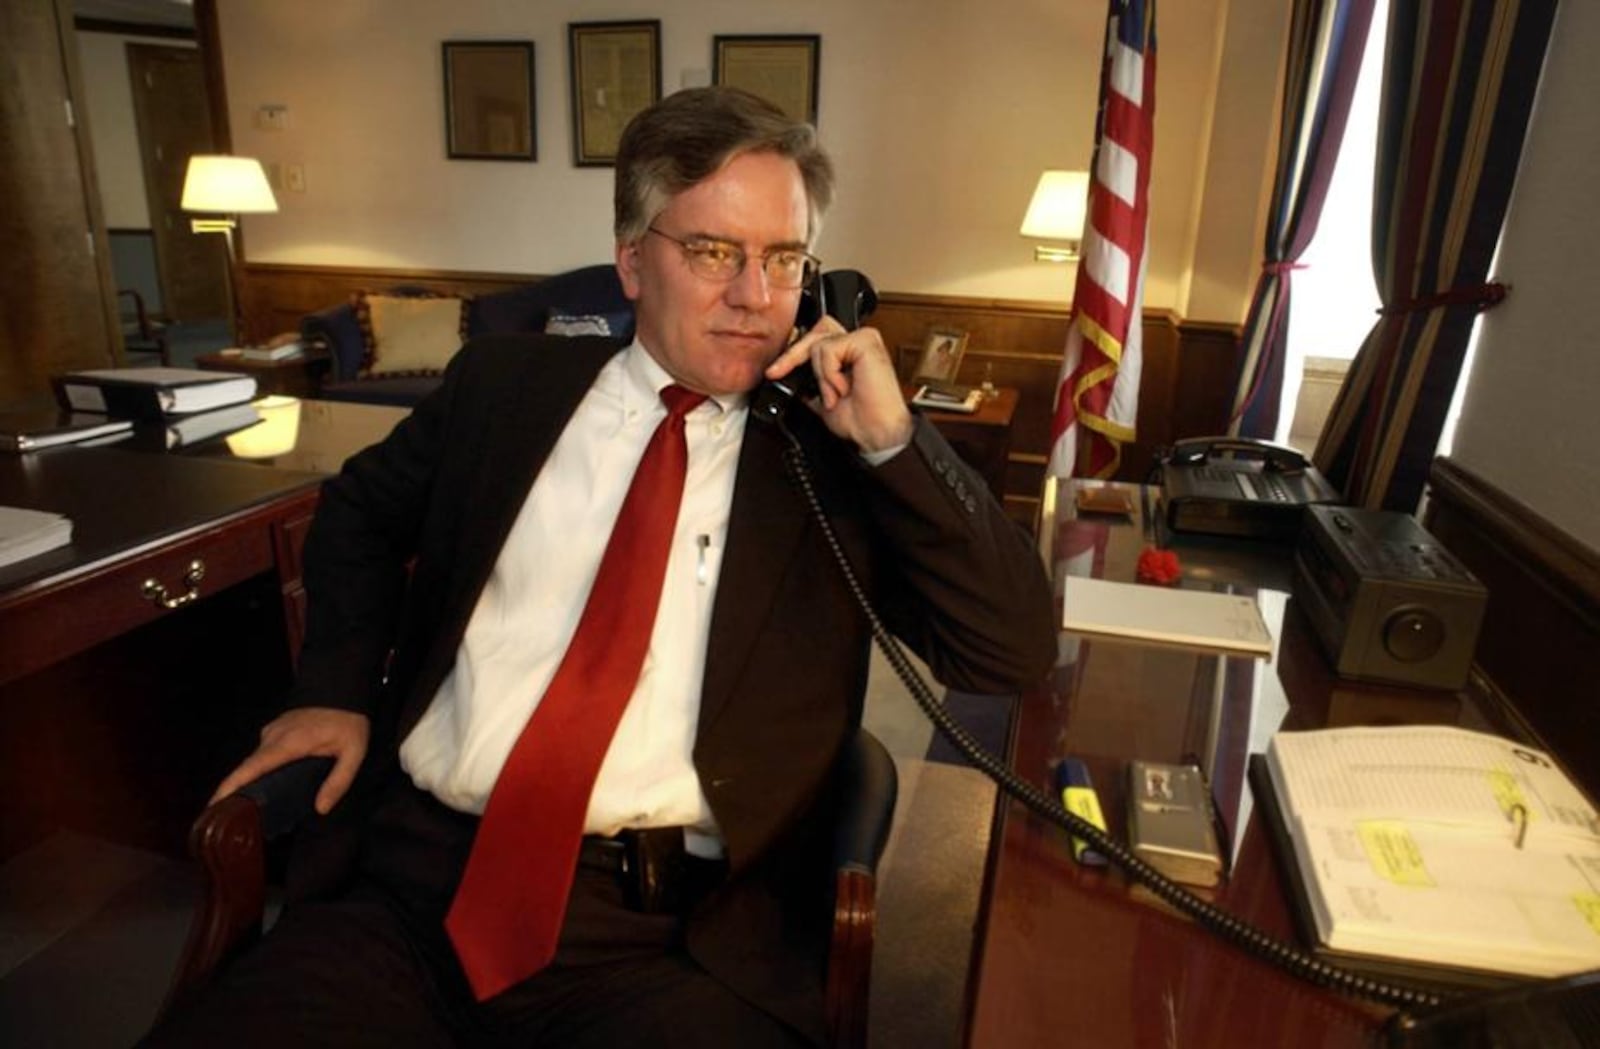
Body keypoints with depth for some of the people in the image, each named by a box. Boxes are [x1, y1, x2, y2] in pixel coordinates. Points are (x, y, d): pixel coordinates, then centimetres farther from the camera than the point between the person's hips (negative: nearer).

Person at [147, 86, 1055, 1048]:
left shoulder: (835, 449, 1)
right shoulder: (506, 383, 7)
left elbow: (1017, 652, -3)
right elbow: (362, 511, 23)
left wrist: (893, 439, -12)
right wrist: (338, 686, 8)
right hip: (412, 877, 3)